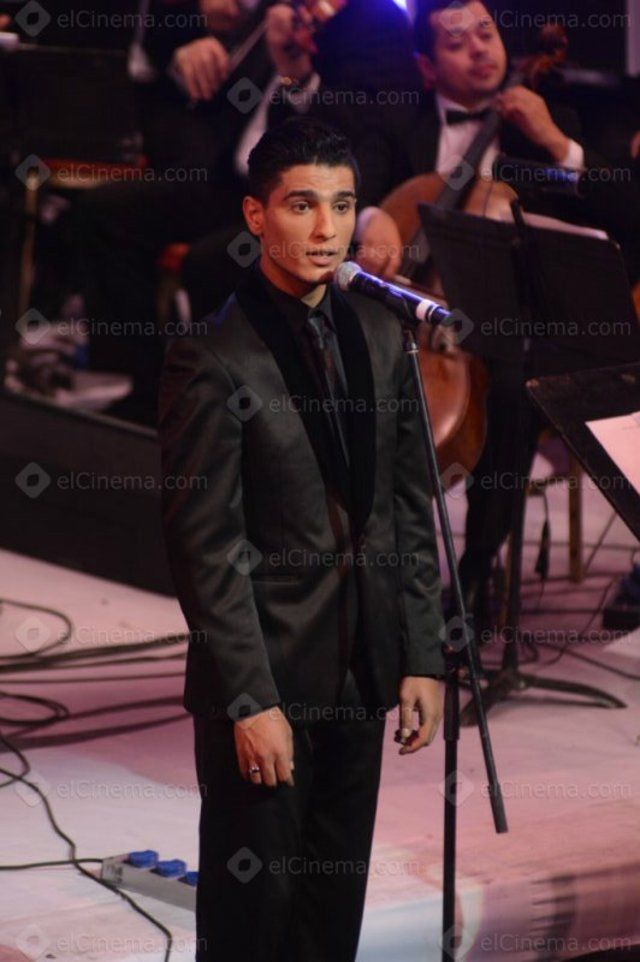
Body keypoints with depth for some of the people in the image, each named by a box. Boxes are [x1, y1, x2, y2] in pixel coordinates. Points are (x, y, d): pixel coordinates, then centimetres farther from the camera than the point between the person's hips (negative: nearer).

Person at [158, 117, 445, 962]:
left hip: (361, 675, 6)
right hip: (265, 679, -6)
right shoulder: (212, 357, -12)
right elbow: (203, 544, -14)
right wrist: (251, 701, -16)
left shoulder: (380, 336, 6)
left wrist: (423, 660, 6)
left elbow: (410, 507, 10)